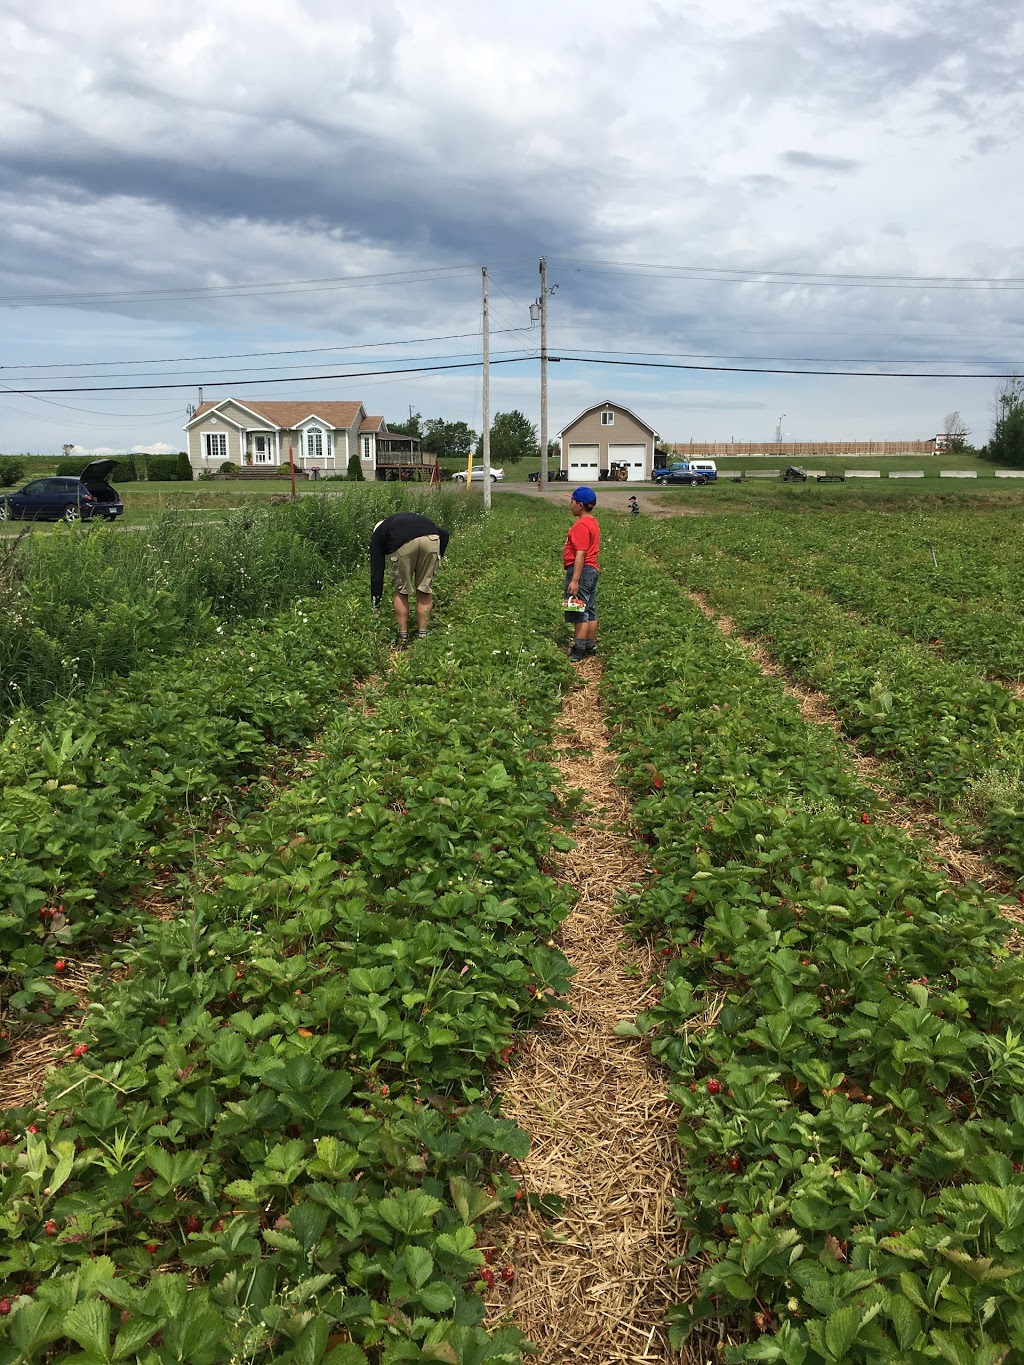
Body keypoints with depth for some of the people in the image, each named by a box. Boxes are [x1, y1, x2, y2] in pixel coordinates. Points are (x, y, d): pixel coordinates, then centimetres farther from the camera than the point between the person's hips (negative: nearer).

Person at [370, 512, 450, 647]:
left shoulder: (377, 535, 34)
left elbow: (376, 572, 29)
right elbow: (444, 533, 28)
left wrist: (375, 605, 33)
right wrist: (439, 557, 28)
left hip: (403, 544, -2)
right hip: (431, 539, 3)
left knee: (400, 591, 18)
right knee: (425, 590, 18)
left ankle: (403, 636, 19)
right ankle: (422, 635, 21)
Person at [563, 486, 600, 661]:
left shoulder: (581, 525, -17)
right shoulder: (592, 522, 14)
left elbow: (580, 554, -23)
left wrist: (574, 580, -25)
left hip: (581, 570, -10)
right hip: (592, 570, 10)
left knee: (579, 614, -6)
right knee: (590, 611, 14)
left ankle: (578, 652, -3)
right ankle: (590, 647, 21)